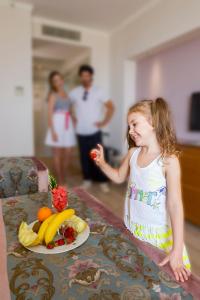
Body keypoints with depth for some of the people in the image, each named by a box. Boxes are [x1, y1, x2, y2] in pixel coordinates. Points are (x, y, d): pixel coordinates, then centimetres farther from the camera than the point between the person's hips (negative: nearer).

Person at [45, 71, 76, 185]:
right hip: (57, 125, -6)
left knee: (68, 154, 6)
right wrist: (52, 131, -18)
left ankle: (63, 178, 24)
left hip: (68, 125, 6)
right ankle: (60, 181, 13)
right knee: (58, 154, 1)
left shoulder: (66, 94, 14)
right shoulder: (53, 95, -4)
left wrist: (74, 125, 7)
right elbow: (50, 114, -10)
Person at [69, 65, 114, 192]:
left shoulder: (98, 91, -2)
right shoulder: (74, 92, 4)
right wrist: (74, 119, 8)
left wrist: (104, 122, -5)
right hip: (81, 132, 2)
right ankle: (87, 180, 23)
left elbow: (111, 107, 1)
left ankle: (103, 181, 14)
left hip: (95, 131, -2)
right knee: (84, 157, 8)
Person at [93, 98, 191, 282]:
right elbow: (119, 177, 13)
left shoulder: (169, 160, -19)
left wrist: (177, 251, -22)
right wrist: (102, 163, -1)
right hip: (132, 227, 5)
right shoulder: (133, 153, -2)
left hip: (158, 232, -4)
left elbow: (175, 205, -21)